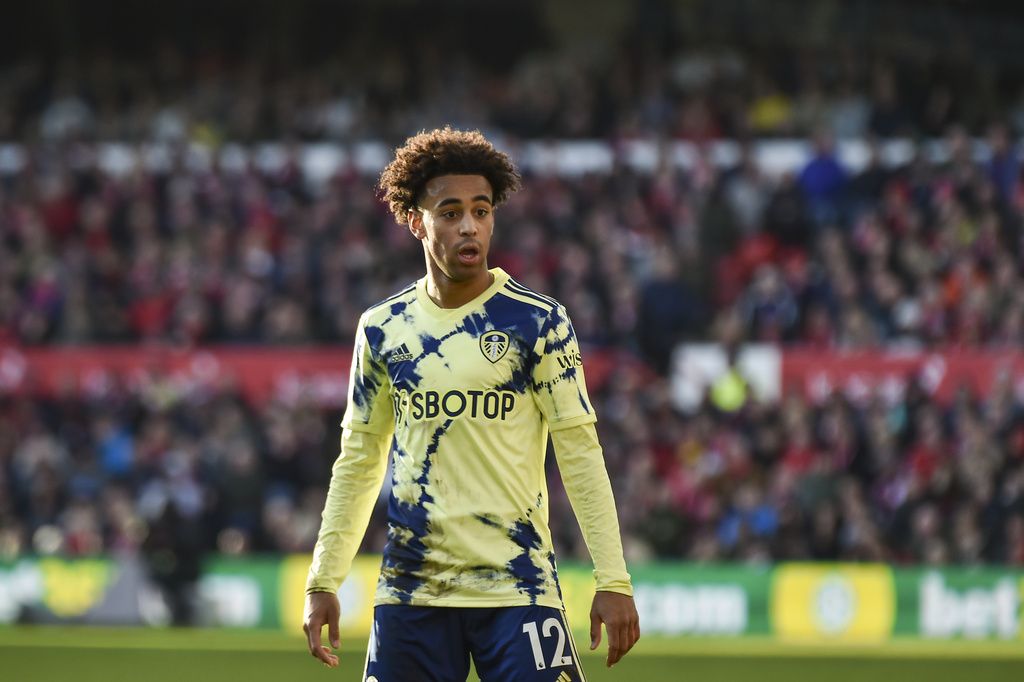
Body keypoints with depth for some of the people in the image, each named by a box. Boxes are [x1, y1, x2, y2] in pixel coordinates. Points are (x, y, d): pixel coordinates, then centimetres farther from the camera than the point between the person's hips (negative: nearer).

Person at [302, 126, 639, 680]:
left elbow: (579, 452, -2)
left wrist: (613, 581, -8)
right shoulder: (383, 329, 7)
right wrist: (323, 582, 9)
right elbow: (359, 461, 14)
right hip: (411, 589, 3)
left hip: (516, 587, -3)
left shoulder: (539, 322, -2)